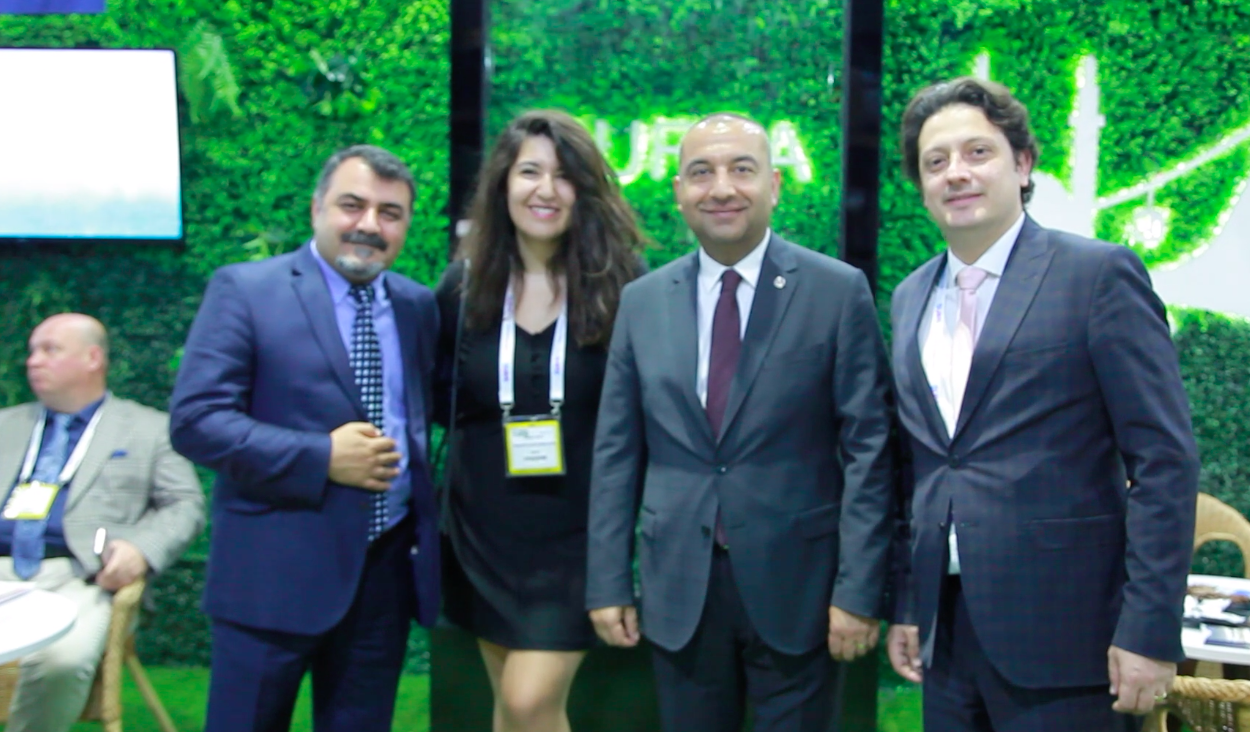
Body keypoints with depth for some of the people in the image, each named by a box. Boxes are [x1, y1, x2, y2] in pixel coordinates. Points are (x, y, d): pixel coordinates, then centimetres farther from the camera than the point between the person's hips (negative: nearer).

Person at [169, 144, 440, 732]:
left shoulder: (418, 306, 8)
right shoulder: (243, 290, -6)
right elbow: (195, 420, -13)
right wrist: (321, 458, -20)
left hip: (387, 568, 4)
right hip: (274, 571, -4)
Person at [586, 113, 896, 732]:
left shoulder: (839, 292, -4)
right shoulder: (642, 302, 5)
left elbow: (867, 448, -6)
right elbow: (616, 452, 6)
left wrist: (859, 589, -9)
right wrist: (608, 583, 3)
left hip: (796, 584, -2)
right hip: (678, 588, 3)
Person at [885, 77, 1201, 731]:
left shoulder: (1098, 273, -6)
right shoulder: (910, 298, 11)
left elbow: (1164, 459, -10)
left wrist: (1150, 628, -13)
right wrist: (904, 604, 10)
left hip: (1060, 630, -5)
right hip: (946, 630, 5)